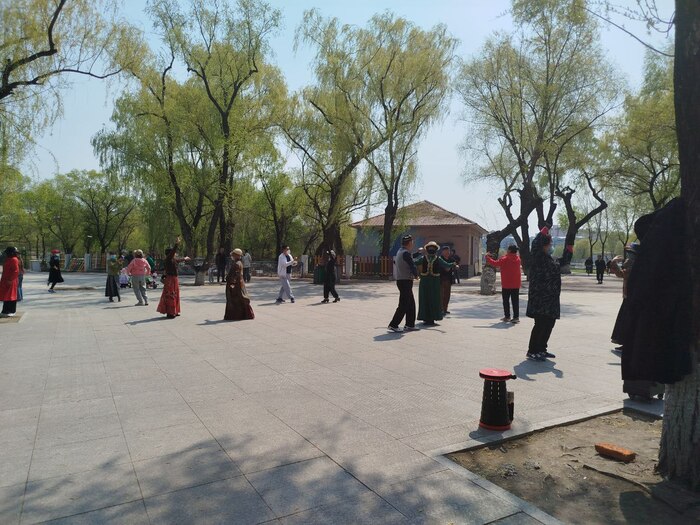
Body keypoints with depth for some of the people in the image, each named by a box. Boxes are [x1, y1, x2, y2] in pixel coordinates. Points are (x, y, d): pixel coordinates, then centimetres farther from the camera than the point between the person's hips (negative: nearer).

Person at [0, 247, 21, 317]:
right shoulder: (8, 259, 15)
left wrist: (10, 280, -22)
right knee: (6, 296, 11)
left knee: (10, 296, -4)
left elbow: (16, 271, -20)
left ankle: (11, 312, 2)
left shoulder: (14, 260, -14)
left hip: (11, 282, -9)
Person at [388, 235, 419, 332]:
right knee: (404, 305, -6)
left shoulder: (399, 251, 13)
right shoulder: (405, 253, -17)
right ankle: (393, 325, -4)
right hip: (405, 281, -10)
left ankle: (410, 324, 22)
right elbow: (413, 266, -19)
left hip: (401, 281, 10)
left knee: (411, 303, 16)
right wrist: (416, 275, 1)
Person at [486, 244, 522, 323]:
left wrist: (487, 257, 2)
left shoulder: (505, 259, -14)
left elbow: (495, 263, -10)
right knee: (515, 301, 4)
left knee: (506, 301, 7)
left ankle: (507, 317, 11)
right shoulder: (518, 258, 4)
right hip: (516, 284, 5)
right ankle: (516, 317, 2)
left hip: (506, 285, -4)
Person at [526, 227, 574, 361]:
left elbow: (565, 261, 33)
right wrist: (544, 231, -19)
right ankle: (532, 351, 0)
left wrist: (569, 248, 22)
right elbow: (536, 244, -26)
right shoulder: (538, 258, -9)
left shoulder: (552, 260, 18)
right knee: (540, 325, -9)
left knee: (549, 324, 13)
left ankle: (541, 349, 25)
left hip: (551, 299, 9)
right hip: (540, 298, -9)